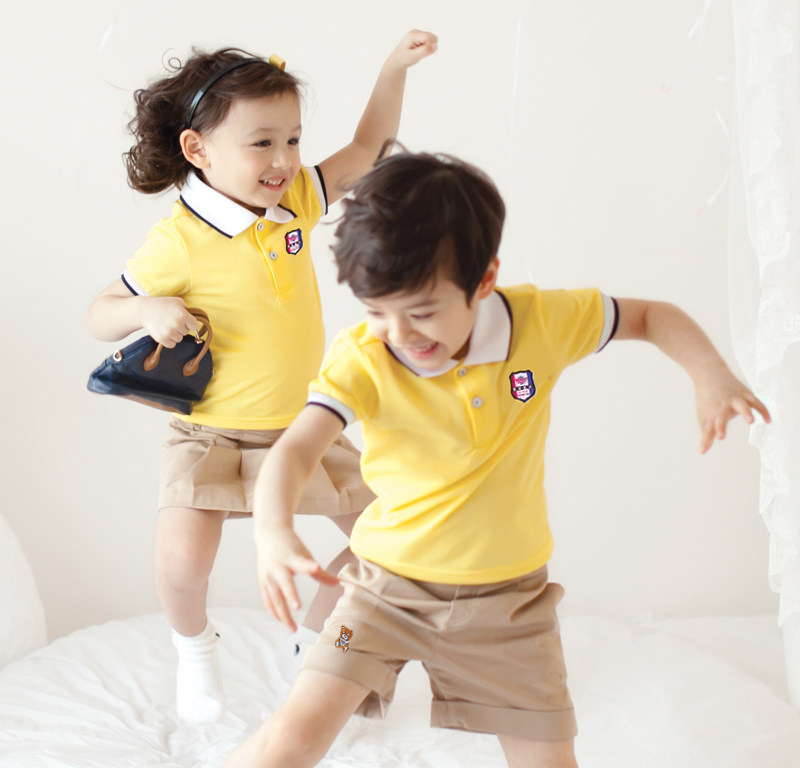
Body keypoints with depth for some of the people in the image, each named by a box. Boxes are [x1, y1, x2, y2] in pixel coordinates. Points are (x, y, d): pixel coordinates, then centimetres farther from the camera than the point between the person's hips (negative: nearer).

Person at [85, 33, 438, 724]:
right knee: (181, 564, -20)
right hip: (213, 434, -5)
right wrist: (150, 310, -30)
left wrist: (394, 70, 0)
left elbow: (368, 149, 9)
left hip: (303, 426, 5)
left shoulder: (295, 200, -2)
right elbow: (101, 317, -10)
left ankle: (319, 637, 32)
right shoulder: (180, 240, -18)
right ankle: (194, 647, 15)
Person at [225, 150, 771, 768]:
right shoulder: (362, 359, -19)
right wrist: (274, 533, -52)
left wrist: (711, 375, -17)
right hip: (390, 583, -1)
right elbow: (296, 449, -31)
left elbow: (651, 317, 1)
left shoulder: (541, 322, -13)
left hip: (508, 592, 2)